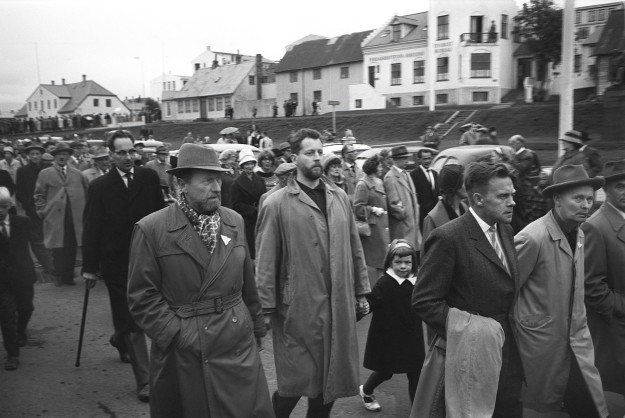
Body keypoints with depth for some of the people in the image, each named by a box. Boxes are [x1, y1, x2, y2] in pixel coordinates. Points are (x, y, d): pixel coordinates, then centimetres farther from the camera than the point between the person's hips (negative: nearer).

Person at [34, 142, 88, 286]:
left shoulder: (78, 174, 14)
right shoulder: (45, 173, 8)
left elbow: (87, 192, 16)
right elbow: (38, 195, 7)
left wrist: (85, 209, 7)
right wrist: (43, 211, -2)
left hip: (75, 218, 2)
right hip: (55, 218, -2)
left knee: (72, 249, 3)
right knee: (58, 249, -1)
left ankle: (69, 276, 12)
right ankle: (58, 276, 11)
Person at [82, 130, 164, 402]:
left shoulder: (149, 178, 1)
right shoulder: (100, 186, -2)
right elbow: (91, 229, -2)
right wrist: (90, 266, -3)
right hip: (117, 263, -2)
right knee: (132, 322, 2)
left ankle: (120, 339, 49)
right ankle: (144, 381, 10)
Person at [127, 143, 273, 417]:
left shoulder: (234, 221, 5)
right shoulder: (151, 230, -9)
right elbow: (142, 296, -8)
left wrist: (257, 327, 14)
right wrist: (176, 334, -13)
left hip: (239, 348, 4)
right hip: (182, 354, -3)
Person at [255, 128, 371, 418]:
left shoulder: (340, 197, 7)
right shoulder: (277, 204, -8)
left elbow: (354, 248, 11)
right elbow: (266, 261, -7)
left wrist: (361, 291, 10)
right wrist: (267, 308, -8)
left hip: (339, 304, 5)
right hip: (299, 307, -4)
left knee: (331, 376, 15)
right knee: (298, 381, 5)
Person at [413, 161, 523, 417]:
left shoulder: (505, 230, 6)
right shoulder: (448, 238, -19)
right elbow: (424, 301, -18)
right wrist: (463, 334, -19)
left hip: (508, 354, 7)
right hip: (473, 357, -7)